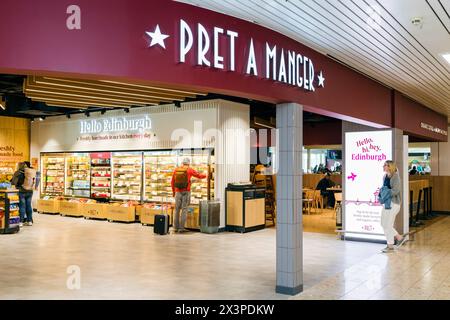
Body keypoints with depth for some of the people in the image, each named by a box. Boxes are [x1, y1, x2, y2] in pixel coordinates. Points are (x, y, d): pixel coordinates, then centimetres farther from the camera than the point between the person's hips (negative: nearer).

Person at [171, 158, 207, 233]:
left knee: (177, 210, 10)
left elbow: (173, 182, 11)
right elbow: (199, 176, 8)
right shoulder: (189, 170, -4)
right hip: (186, 193, -3)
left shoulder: (176, 170, 5)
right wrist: (206, 175, 30)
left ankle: (176, 227, 10)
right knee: (184, 210, 0)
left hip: (178, 192, 3)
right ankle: (181, 228, -3)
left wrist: (173, 191, 24)